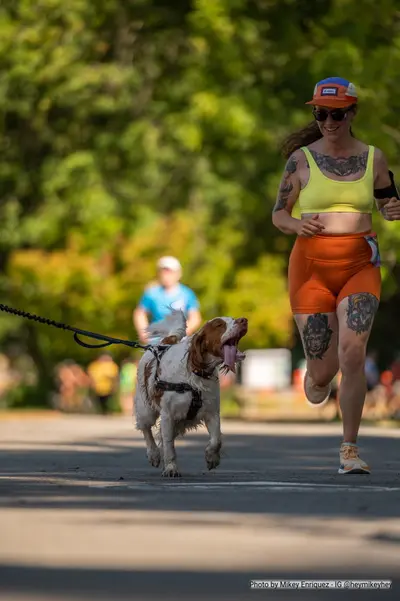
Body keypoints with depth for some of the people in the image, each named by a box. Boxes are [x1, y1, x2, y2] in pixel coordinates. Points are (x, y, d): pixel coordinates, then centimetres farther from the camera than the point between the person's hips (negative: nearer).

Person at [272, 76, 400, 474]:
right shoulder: (301, 159, 1)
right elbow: (278, 215, 6)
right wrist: (297, 224, -17)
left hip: (360, 266, 0)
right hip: (311, 266, 0)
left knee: (352, 354, -19)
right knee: (321, 373, 1)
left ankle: (349, 450, -10)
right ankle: (316, 379, 42)